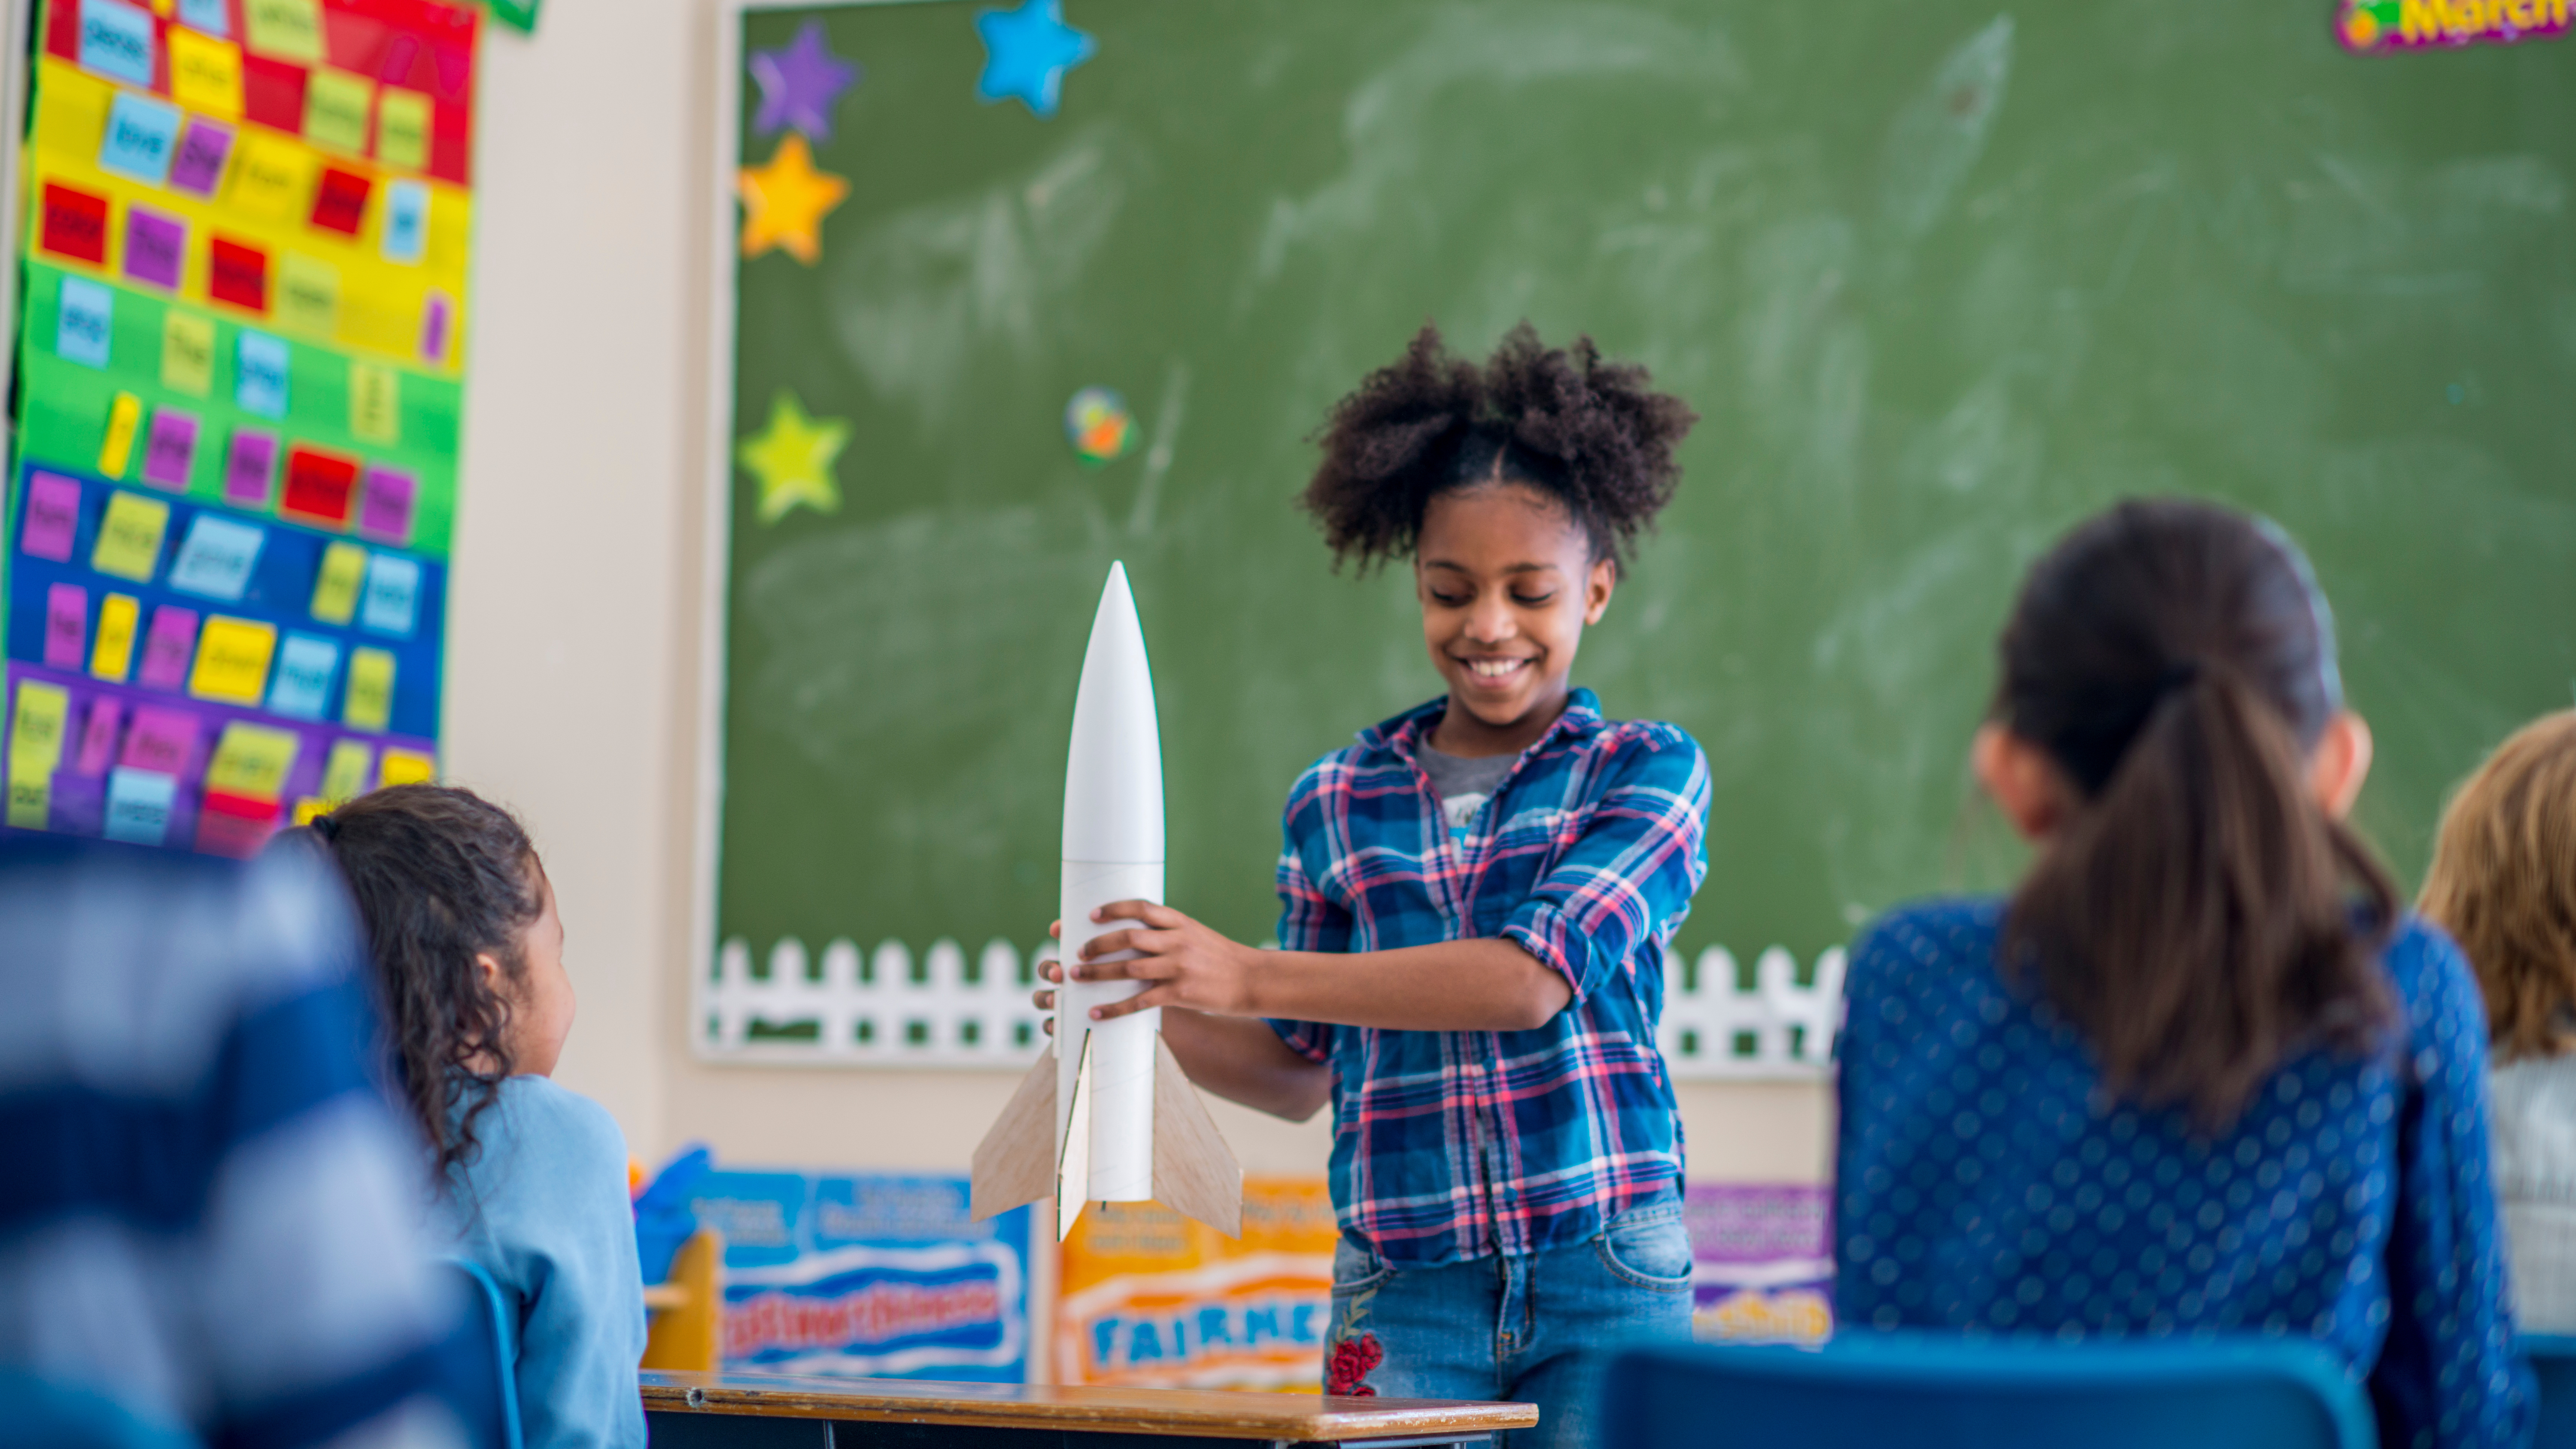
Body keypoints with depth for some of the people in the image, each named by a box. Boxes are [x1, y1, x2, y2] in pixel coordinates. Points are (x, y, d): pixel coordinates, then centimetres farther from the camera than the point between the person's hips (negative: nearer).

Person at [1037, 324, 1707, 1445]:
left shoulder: (1647, 773, 1)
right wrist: (1153, 1005, -2)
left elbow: (1534, 977, -14)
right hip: (1404, 1293, 2)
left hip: (1605, 1279, -2)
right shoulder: (1336, 805, 11)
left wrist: (1246, 975, -19)